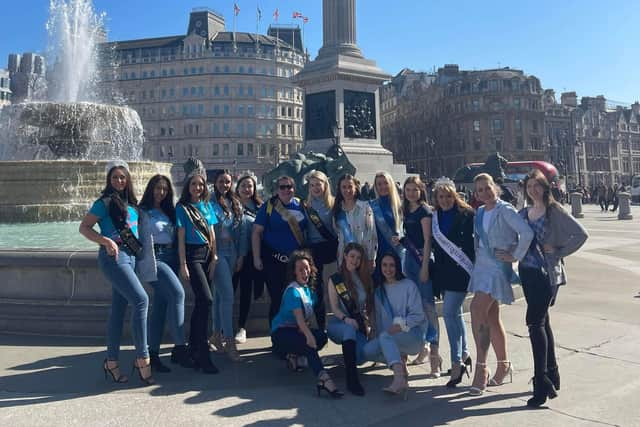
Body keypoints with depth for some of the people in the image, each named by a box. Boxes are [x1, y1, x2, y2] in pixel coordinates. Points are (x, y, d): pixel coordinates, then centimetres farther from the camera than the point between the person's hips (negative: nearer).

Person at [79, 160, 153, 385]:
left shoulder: (131, 203, 15)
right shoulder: (105, 203, -5)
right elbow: (84, 227, -6)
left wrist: (138, 245, 11)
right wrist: (106, 241, -18)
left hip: (129, 257, 7)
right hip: (114, 257, -7)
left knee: (118, 309, 10)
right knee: (141, 300, -18)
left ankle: (111, 362, 19)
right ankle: (142, 358, -11)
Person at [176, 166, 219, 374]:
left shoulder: (207, 205, 13)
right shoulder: (182, 207, -2)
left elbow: (212, 233, 13)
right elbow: (181, 238, -5)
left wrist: (214, 257, 5)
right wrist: (183, 265, -9)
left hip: (207, 254, 6)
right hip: (192, 255, -6)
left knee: (200, 302, 9)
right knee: (206, 299, -17)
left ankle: (194, 347, 22)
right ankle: (202, 353, -11)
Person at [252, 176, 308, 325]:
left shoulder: (300, 205, 6)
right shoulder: (268, 206, -5)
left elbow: (308, 230, 16)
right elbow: (256, 232, -6)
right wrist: (257, 258, -11)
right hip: (274, 260, -4)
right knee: (277, 298, 0)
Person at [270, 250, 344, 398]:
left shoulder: (309, 289, 7)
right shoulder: (293, 291, -18)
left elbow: (306, 317, 10)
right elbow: (299, 317, -31)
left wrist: (305, 329, -11)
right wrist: (308, 335, -45)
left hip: (296, 329, 8)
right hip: (281, 332, -8)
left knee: (322, 336, -17)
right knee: (309, 343, -33)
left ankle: (292, 355, -5)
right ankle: (324, 379, -45)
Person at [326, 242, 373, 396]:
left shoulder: (364, 279, 12)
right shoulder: (335, 280, 1)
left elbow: (368, 305, 14)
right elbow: (334, 307, -5)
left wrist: (367, 323, 0)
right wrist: (346, 319, -23)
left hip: (359, 324, 3)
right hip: (339, 323, -3)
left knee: (361, 356, -26)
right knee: (350, 328, -40)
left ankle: (347, 356, 15)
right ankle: (352, 379, -44)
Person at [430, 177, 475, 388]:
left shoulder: (466, 215, -7)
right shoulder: (435, 217, 10)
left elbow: (472, 243, -8)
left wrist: (470, 267, -14)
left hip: (460, 271, -7)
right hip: (443, 271, 7)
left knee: (449, 312, -13)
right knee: (455, 313, 15)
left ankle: (457, 362, -4)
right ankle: (464, 355, 29)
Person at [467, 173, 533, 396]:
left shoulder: (505, 210, -12)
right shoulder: (480, 212, 11)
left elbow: (527, 233, -24)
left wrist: (515, 256, -15)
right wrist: (477, 255, 12)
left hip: (498, 268, -8)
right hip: (481, 266, 8)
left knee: (477, 310, -18)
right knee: (492, 317, 12)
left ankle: (481, 369, -10)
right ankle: (503, 365, 25)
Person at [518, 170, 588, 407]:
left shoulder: (554, 211, -5)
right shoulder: (523, 213, 11)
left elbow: (581, 234, -8)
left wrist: (559, 252, -10)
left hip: (547, 273, -6)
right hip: (527, 272, 6)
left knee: (535, 321, -13)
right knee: (542, 321, 14)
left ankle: (542, 382, -9)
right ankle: (552, 375, 28)